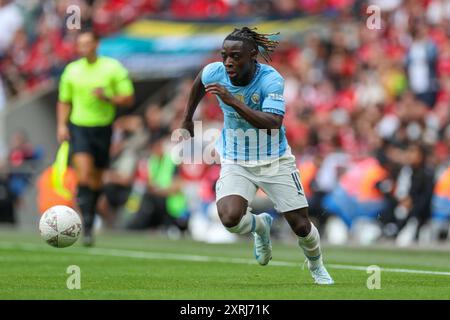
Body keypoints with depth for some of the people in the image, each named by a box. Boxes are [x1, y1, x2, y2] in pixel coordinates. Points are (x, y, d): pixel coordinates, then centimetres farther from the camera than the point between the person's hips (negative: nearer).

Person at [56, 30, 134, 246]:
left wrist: (107, 98, -18)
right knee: (84, 170, -22)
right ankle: (86, 225, -23)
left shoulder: (113, 68, -2)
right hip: (78, 127, 0)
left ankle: (89, 218, 30)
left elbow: (129, 98, -2)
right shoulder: (72, 70, 5)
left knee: (96, 179, 9)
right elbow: (64, 101, 16)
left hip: (103, 128, 0)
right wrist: (61, 125, 2)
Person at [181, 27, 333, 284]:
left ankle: (316, 266, 36)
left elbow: (273, 123, -37)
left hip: (275, 161, -2)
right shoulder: (214, 73, -13)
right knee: (230, 218, -26)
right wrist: (188, 118, 22)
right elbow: (199, 82, 13)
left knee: (301, 226, 0)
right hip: (236, 164, 2)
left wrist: (234, 102, -44)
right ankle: (260, 226, 13)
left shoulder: (272, 80, -24)